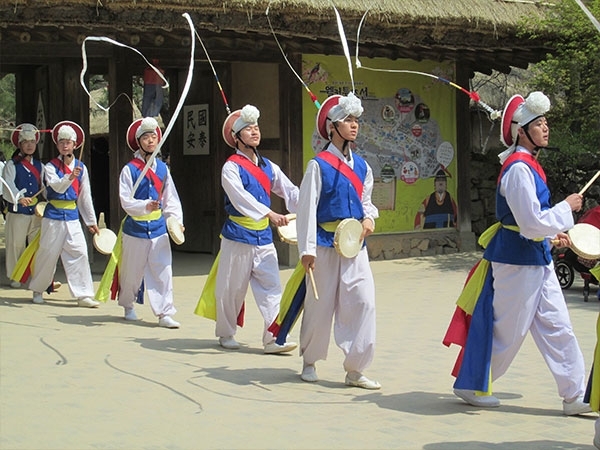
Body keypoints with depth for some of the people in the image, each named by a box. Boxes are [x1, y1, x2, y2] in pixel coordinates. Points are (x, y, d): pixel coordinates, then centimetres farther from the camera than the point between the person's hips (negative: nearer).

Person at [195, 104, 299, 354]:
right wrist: (269, 214, -34)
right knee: (232, 288, 4)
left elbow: (290, 191, 4)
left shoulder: (268, 166, 11)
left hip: (264, 236, 5)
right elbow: (241, 198, -23)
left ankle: (273, 338, -5)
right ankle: (226, 334, 20)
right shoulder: (231, 167, -8)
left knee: (271, 286, -3)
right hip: (238, 235, -5)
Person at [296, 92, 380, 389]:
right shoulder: (319, 165, -6)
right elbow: (306, 207, -8)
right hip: (326, 243, -5)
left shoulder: (361, 165, 10)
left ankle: (355, 369, 2)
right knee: (320, 305, 4)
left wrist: (369, 217, 0)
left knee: (363, 300, -6)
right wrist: (307, 249, -12)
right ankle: (309, 362, 24)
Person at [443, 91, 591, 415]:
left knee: (556, 325, 9)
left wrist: (552, 232, 10)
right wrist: (567, 208, -13)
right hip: (517, 258, -10)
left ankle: (575, 395, 14)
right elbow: (532, 224, -24)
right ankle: (471, 385, 19)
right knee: (506, 327, 2)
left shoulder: (527, 164, 11)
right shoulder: (519, 168, -20)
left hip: (536, 258, 10)